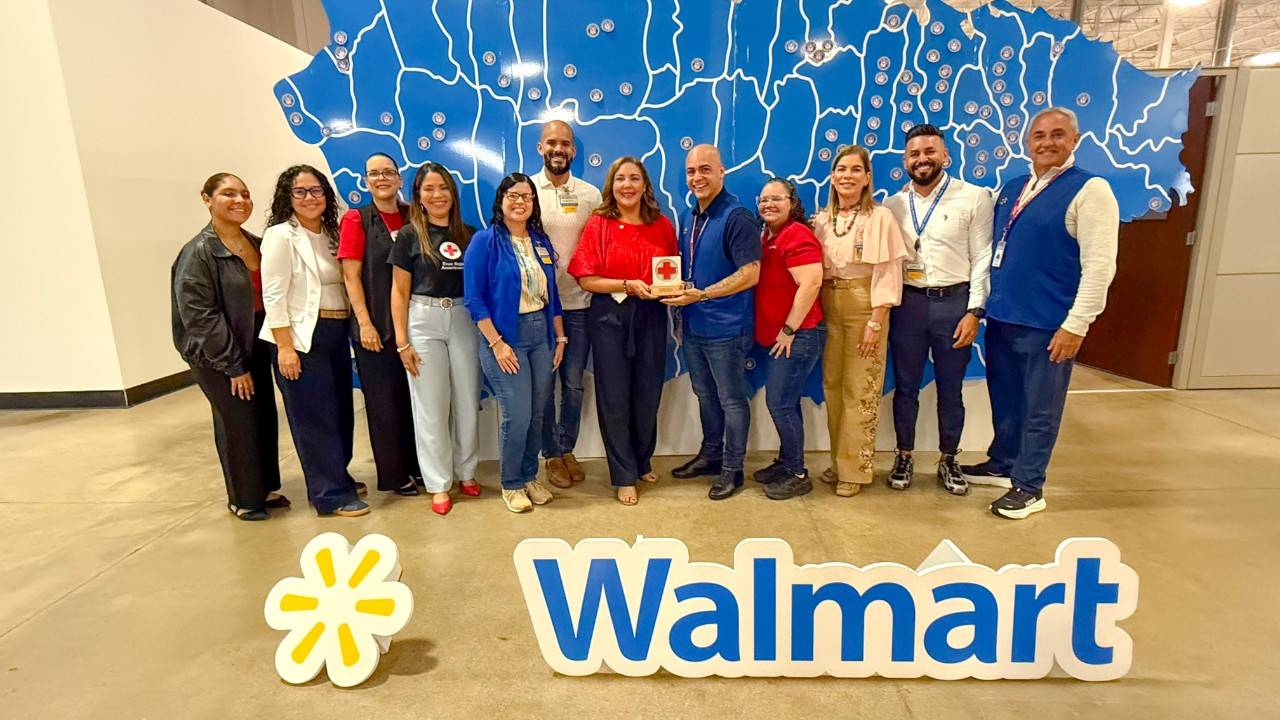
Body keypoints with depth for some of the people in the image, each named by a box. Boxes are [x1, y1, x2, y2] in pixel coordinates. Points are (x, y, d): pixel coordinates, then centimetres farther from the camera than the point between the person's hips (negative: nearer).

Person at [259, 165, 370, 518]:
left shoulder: (330, 234, 13)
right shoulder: (280, 236, -7)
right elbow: (273, 296, -12)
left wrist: (350, 328, 6)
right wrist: (285, 346, -17)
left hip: (336, 334, 7)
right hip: (301, 339, -7)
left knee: (341, 412, 13)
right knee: (314, 417, 0)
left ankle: (336, 476, 30)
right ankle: (333, 494, 9)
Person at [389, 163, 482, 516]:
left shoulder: (469, 234, 7)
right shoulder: (410, 235, 1)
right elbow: (399, 291, 0)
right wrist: (402, 342, -6)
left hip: (464, 320, 2)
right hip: (424, 321, -2)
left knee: (468, 400, 8)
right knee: (431, 405, 3)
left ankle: (467, 472, 25)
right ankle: (438, 483, 15)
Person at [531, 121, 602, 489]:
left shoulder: (590, 194, 6)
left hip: (578, 304, 2)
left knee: (574, 384, 10)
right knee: (544, 385, 7)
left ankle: (567, 449, 28)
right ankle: (551, 453, 23)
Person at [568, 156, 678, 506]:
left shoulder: (663, 225, 5)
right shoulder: (599, 224, -3)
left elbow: (673, 272, 13)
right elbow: (586, 279, -8)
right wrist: (628, 286, -18)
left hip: (652, 316, 3)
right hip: (610, 316, -3)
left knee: (648, 392, 12)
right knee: (614, 396, 3)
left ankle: (642, 461, 35)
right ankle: (624, 476, 18)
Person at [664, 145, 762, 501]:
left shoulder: (737, 217, -14)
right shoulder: (688, 218, 11)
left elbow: (750, 274, -20)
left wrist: (702, 294, -23)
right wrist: (682, 308, 7)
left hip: (726, 328, -8)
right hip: (692, 326, 8)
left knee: (732, 400, 6)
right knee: (705, 395, 20)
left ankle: (732, 469, 21)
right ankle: (710, 454, 37)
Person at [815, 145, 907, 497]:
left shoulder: (880, 218, -6)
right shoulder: (821, 220, 8)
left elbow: (887, 273, -9)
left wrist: (876, 322, -14)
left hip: (864, 307, -5)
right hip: (829, 307, 5)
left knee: (860, 389, -2)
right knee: (832, 385, 10)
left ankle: (855, 469, 10)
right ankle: (839, 460, 24)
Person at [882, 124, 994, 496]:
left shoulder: (975, 198, -1)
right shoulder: (892, 205, 7)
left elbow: (983, 258, -4)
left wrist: (974, 311, -10)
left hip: (954, 302, -2)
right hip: (907, 303, 2)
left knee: (951, 389, 10)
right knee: (905, 386, 10)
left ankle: (948, 461, 26)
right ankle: (904, 457, 26)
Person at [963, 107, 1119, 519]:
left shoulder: (1090, 190, -8)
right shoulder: (1012, 189, 12)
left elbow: (1100, 265, -13)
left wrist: (1076, 324, -17)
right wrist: (981, 305, 12)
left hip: (1046, 324, -6)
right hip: (1001, 317, 6)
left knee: (1039, 409, 6)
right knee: (1004, 401, 19)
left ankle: (1028, 487, 19)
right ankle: (1002, 464, 37)